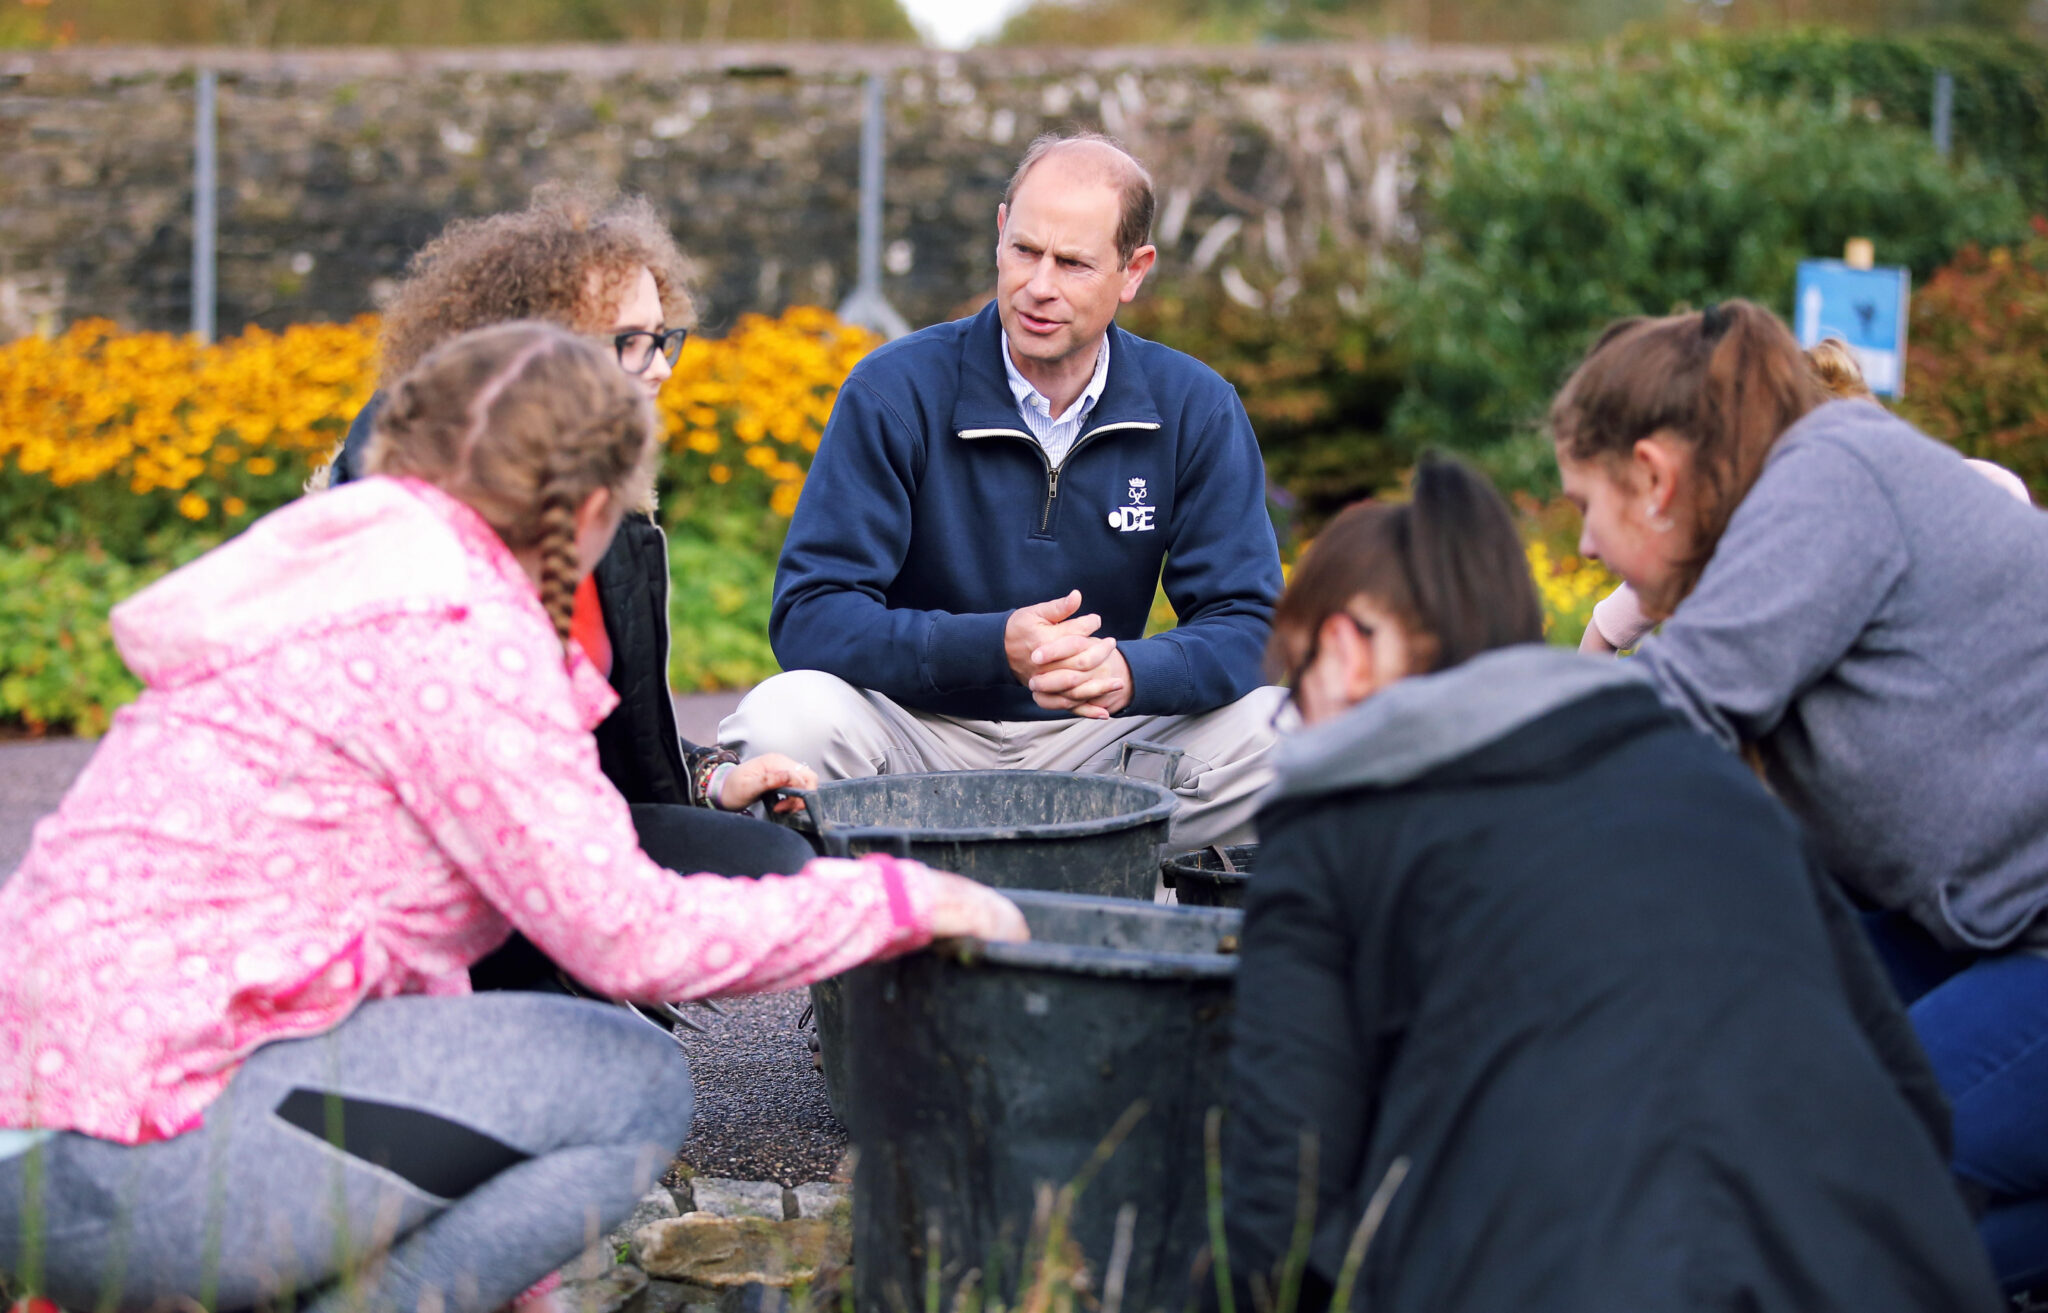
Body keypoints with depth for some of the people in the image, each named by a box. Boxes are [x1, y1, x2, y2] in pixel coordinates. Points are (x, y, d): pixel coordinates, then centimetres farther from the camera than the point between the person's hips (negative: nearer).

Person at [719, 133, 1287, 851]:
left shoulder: (1196, 408, -2)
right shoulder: (894, 390, -9)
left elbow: (1247, 623, -5)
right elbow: (808, 617, -15)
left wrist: (1131, 672, -29)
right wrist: (996, 646, -31)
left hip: (1095, 739, 2)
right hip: (918, 732, -2)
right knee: (786, 717, -33)